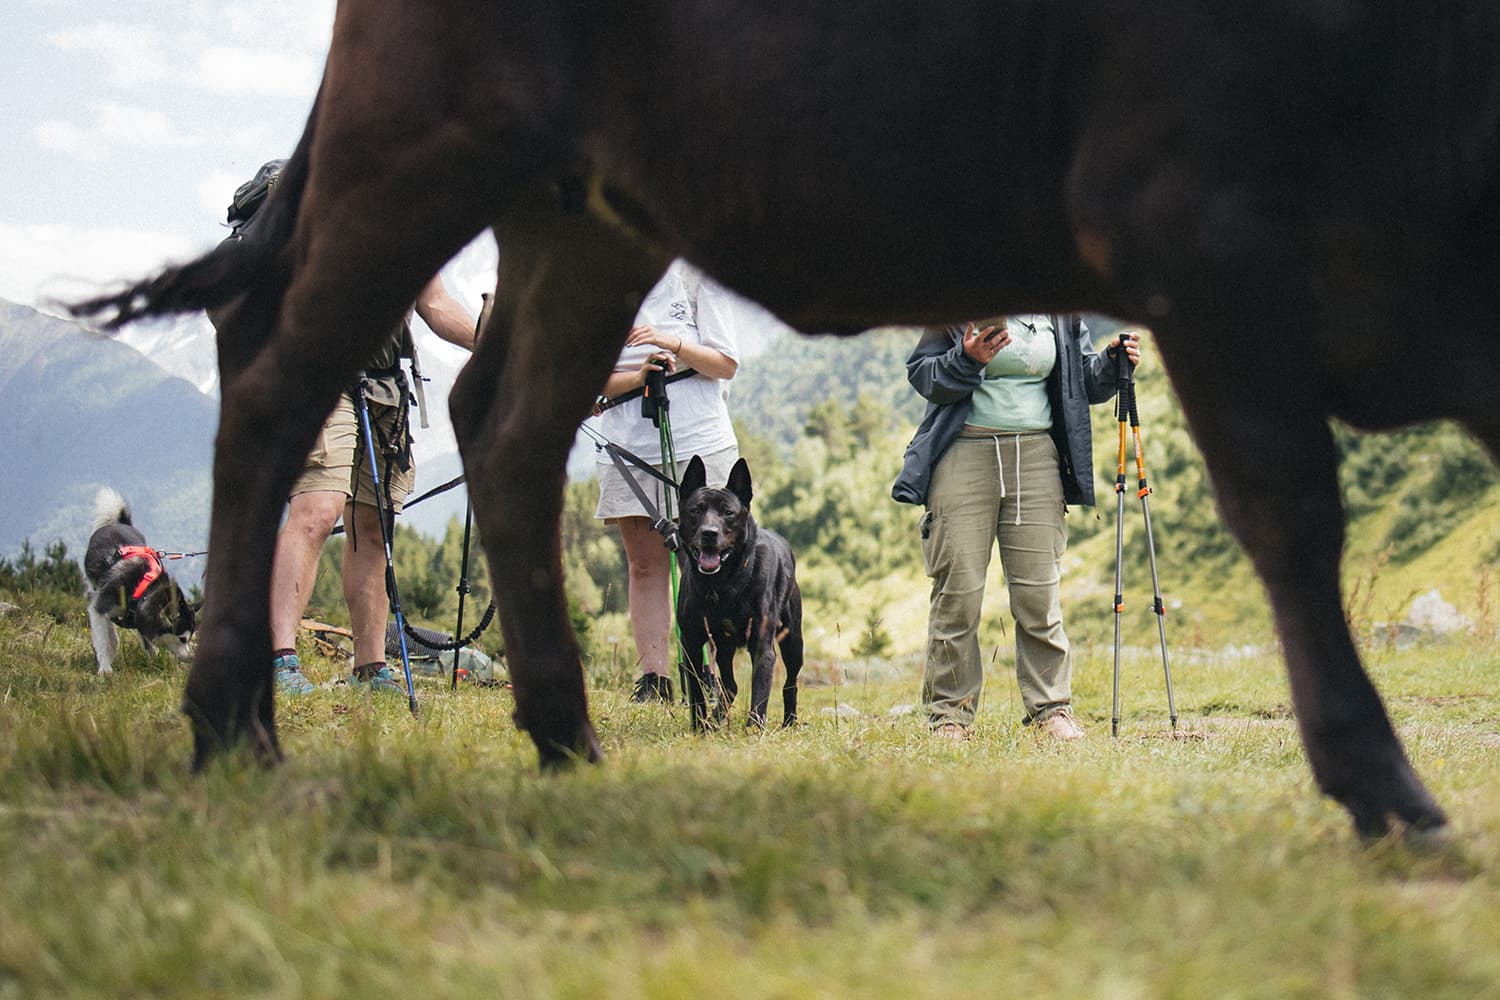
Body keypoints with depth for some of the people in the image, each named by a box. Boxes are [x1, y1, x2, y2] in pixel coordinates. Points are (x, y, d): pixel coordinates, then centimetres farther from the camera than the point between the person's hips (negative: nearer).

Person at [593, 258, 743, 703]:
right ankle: (653, 679, 1)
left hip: (697, 438, -3)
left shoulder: (695, 279, 4)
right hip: (627, 441, 3)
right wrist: (638, 375, -15)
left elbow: (726, 365, -1)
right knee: (644, 563, 1)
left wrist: (671, 343, -17)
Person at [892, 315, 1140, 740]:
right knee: (958, 591, -1)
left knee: (1039, 592, 1)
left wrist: (1111, 363, -3)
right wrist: (967, 359, -18)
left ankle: (1051, 709, 10)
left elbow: (1084, 379, 17)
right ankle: (950, 714, 8)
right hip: (964, 452, -2)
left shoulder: (1061, 312, 9)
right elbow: (919, 373, -2)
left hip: (1036, 455, 2)